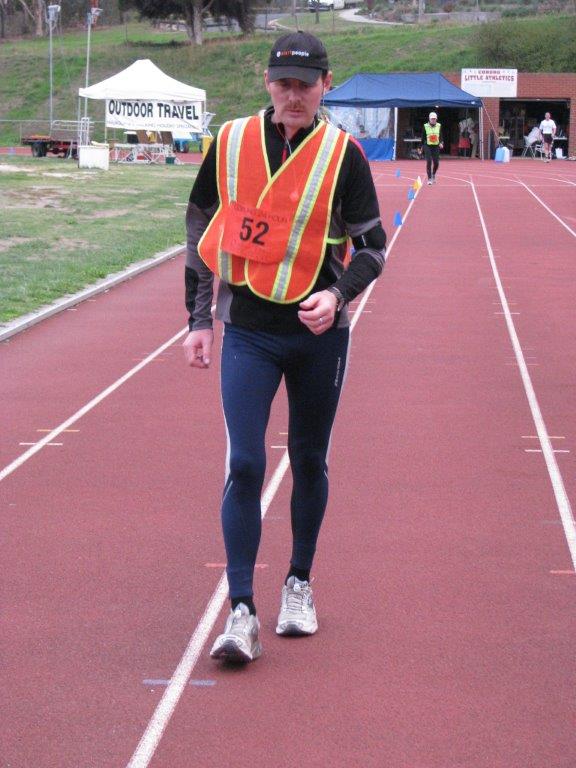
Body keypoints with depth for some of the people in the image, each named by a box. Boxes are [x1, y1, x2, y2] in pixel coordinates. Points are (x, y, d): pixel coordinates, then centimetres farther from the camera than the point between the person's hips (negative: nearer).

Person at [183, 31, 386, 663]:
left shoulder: (343, 154, -3)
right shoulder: (231, 143, 1)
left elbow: (372, 245, 1)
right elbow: (200, 231, 10)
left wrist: (338, 295, -18)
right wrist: (198, 320, 6)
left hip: (319, 333, 0)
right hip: (247, 332, 0)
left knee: (310, 463, 12)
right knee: (244, 466, -9)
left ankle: (299, 586, 30)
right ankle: (241, 612, -6)